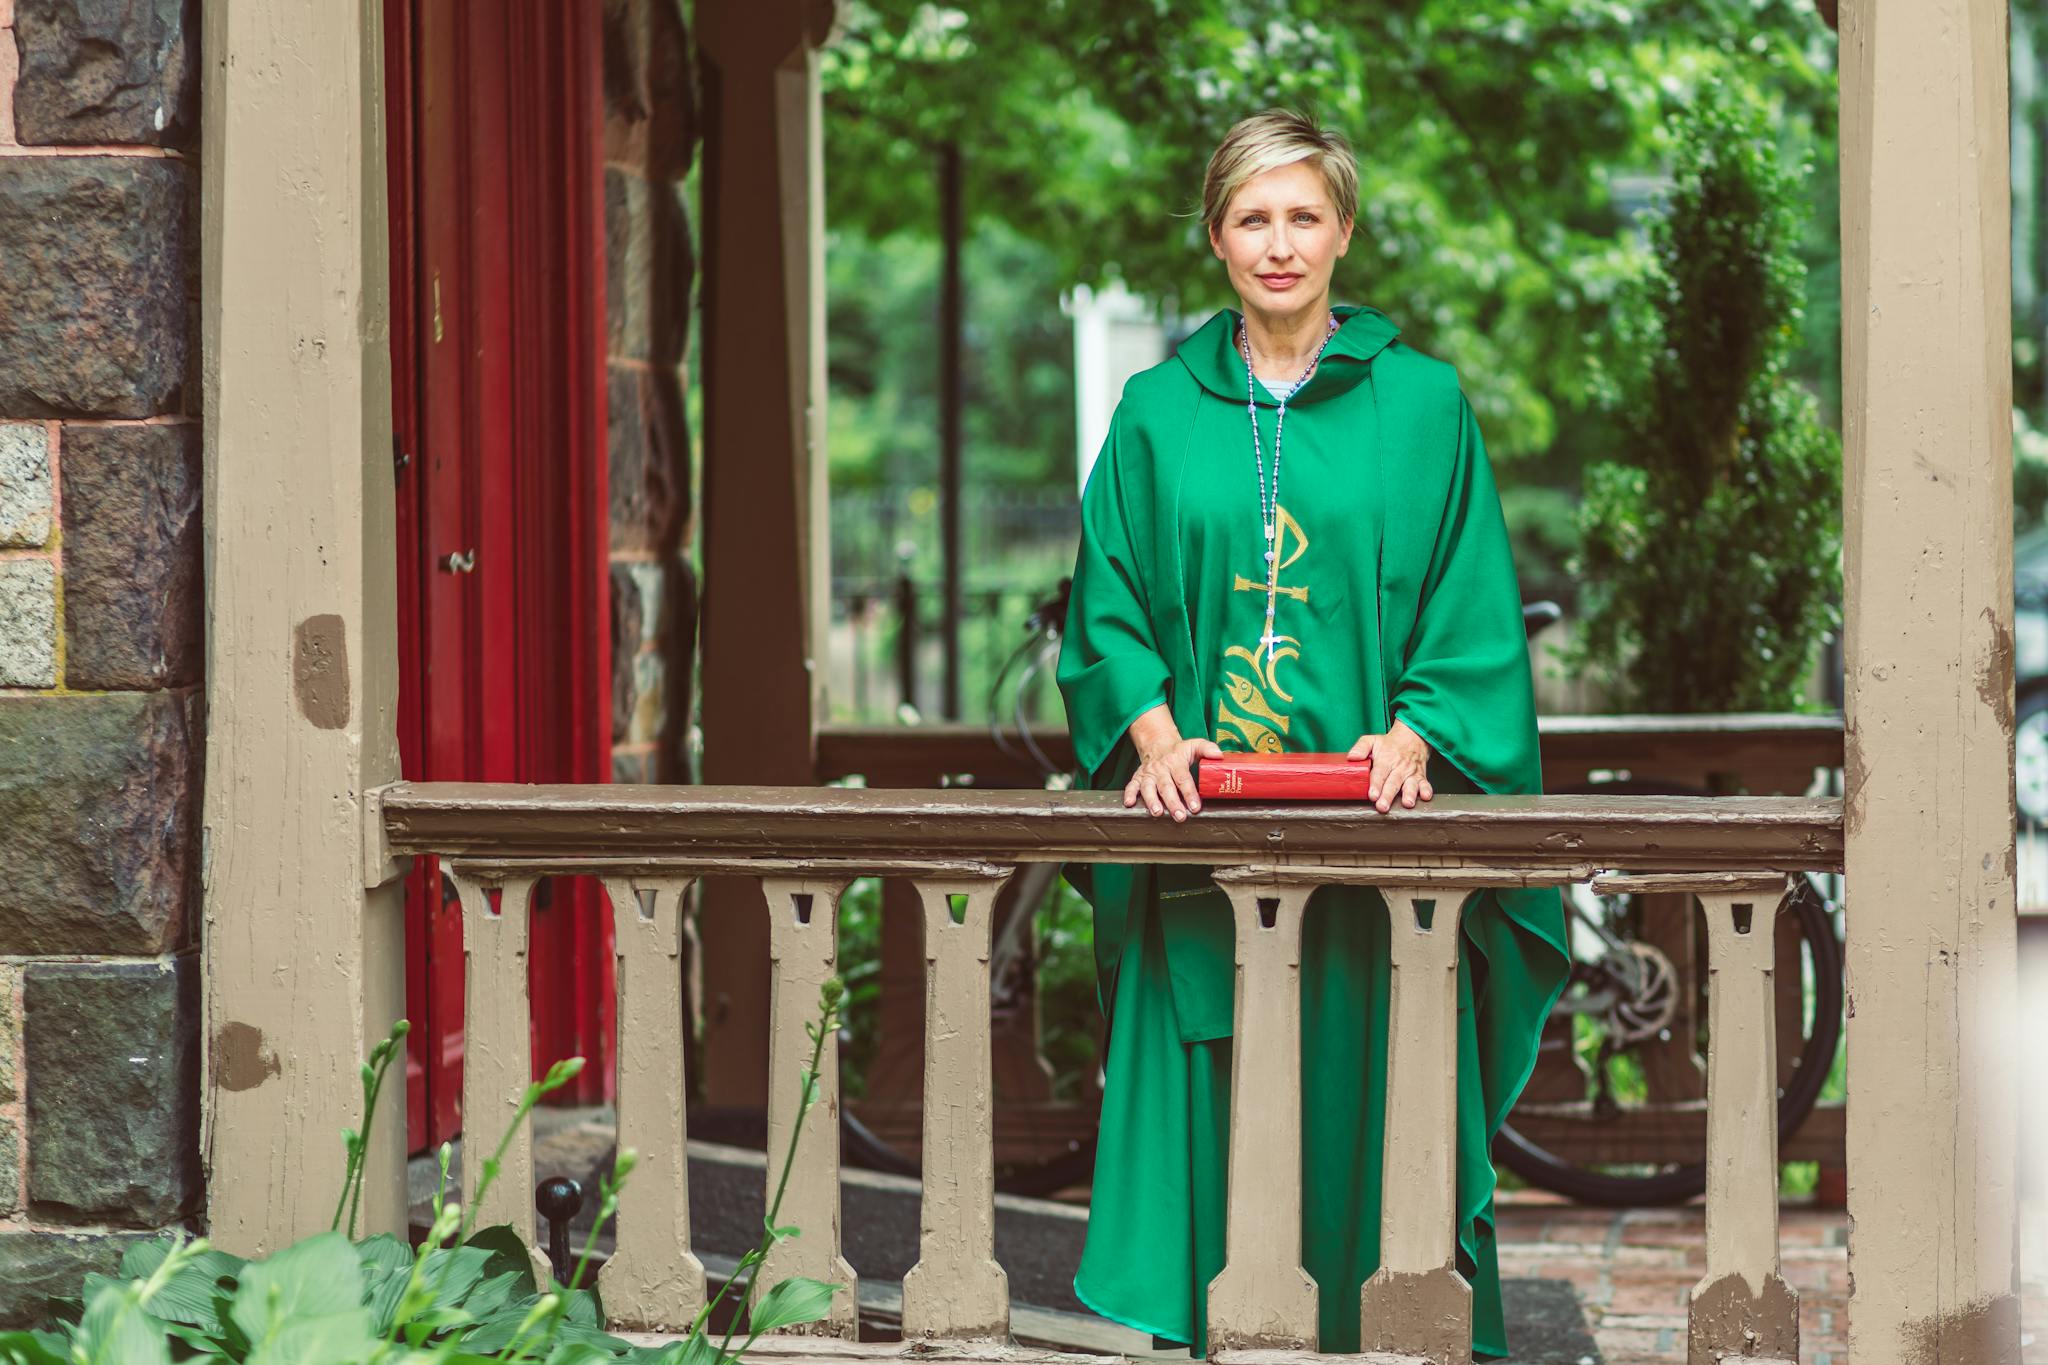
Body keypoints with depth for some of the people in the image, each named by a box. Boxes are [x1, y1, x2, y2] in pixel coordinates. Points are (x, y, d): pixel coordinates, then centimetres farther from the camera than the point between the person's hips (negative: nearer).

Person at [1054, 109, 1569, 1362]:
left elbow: (1472, 608, 2)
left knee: (1367, 1097, -2)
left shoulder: (1423, 403, 5)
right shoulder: (1159, 413, 10)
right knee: (1210, 1104, 0)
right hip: (1205, 821, 1)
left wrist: (1413, 738, -13)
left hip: (1373, 819, -1)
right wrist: (1155, 733, -9)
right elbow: (1111, 603, 8)